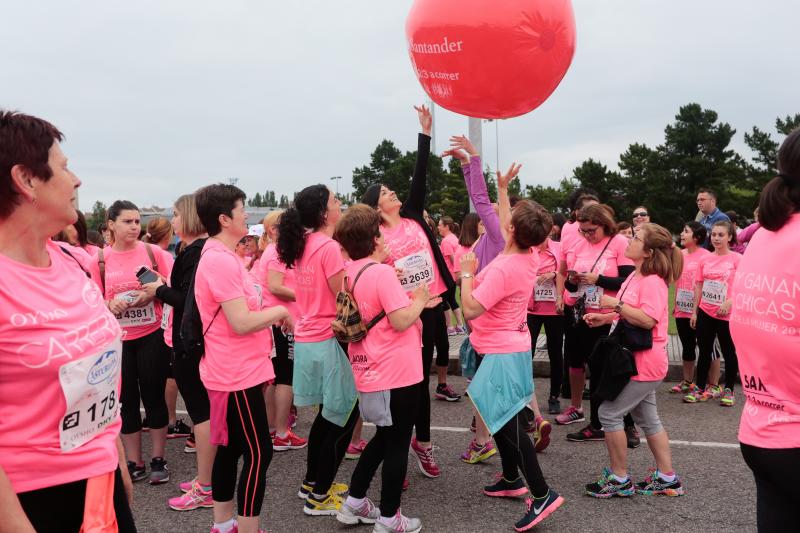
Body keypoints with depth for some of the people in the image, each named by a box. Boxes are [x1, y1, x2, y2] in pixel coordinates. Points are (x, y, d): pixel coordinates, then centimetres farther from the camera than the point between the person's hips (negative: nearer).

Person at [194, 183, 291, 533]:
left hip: (236, 370, 10)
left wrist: (270, 315, 7)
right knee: (257, 454, -3)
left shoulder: (222, 257, 12)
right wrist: (280, 311, -11)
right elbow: (241, 323, -24)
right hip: (238, 373, -10)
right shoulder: (220, 260, -21)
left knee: (231, 448, 17)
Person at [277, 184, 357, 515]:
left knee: (329, 414, 21)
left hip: (307, 338, 9)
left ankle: (312, 483, 33)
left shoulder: (303, 245, 9)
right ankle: (319, 497, 11)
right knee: (344, 416, 3)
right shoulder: (329, 247, -17)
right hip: (328, 340, -9)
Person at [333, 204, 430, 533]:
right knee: (397, 445, 6)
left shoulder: (349, 273, 6)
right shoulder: (383, 273, -20)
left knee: (384, 438, 25)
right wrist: (420, 299, -8)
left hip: (370, 372, 9)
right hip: (397, 373, -8)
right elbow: (401, 321, -23)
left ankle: (355, 503, 30)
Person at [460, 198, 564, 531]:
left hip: (501, 354, -9)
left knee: (507, 423, -4)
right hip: (509, 346, 9)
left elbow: (470, 310, -27)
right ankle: (512, 479, 33)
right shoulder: (529, 257, -1)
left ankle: (542, 494, -1)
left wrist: (467, 273, -16)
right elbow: (507, 227, 19)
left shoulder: (503, 268, -28)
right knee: (501, 419, 20)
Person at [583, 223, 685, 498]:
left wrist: (616, 304, -23)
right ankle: (666, 478, 27)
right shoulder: (635, 276, 11)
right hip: (637, 360, 10)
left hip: (644, 363, -10)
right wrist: (604, 318, 10)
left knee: (609, 412, -4)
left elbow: (647, 320, -30)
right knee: (647, 418, 16)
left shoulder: (652, 281, -19)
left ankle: (619, 479, 8)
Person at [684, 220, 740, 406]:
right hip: (705, 312, 4)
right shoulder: (705, 260, 5)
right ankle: (700, 388, 19)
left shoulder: (737, 259, -7)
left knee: (729, 352, 7)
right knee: (704, 351, 10)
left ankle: (729, 390, 19)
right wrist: (694, 311, 7)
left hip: (726, 314, -4)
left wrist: (729, 303, -21)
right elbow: (698, 287, 9)